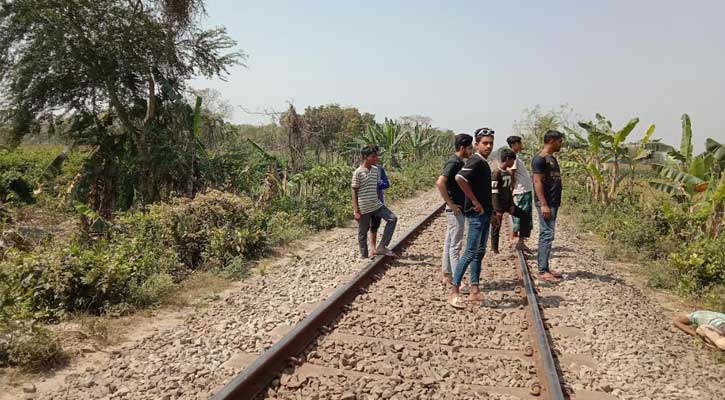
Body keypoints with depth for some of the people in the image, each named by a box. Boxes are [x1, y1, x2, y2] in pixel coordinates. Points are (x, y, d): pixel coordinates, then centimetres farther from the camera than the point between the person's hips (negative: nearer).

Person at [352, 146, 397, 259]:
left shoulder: (376, 170, 5)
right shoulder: (358, 172, -13)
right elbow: (354, 192, -11)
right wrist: (356, 211, -13)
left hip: (376, 205, 6)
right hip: (363, 208, -6)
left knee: (392, 219, -5)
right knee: (362, 234, 5)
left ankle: (381, 247, 0)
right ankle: (364, 256, 21)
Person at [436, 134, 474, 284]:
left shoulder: (458, 162, 12)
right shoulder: (454, 162, -17)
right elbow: (440, 182, -29)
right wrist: (450, 203, -22)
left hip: (457, 209, 10)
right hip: (455, 210, -10)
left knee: (449, 243, 14)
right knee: (455, 246, -4)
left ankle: (447, 275, 23)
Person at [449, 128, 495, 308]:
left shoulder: (484, 162, 14)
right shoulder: (476, 161, -15)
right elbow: (459, 178, -32)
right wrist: (475, 202, -24)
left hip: (484, 213, 10)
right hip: (476, 213, -10)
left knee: (479, 252, 12)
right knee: (471, 252, -9)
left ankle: (475, 291, 18)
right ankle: (454, 292, -4)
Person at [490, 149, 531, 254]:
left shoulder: (508, 173, 10)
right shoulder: (496, 172, -17)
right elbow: (494, 193, -19)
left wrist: (512, 205, 6)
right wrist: (498, 210, -20)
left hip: (507, 204, 9)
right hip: (498, 205, -8)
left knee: (525, 216, 6)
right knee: (496, 227, 1)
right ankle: (495, 251, 12)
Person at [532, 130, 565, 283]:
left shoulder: (552, 158, 17)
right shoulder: (540, 159, -12)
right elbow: (537, 182, -18)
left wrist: (556, 202, 18)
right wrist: (544, 205, -22)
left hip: (553, 203, 10)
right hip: (545, 203, -10)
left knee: (546, 234, 12)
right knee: (547, 234, -10)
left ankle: (544, 267, 18)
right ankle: (542, 271, -7)